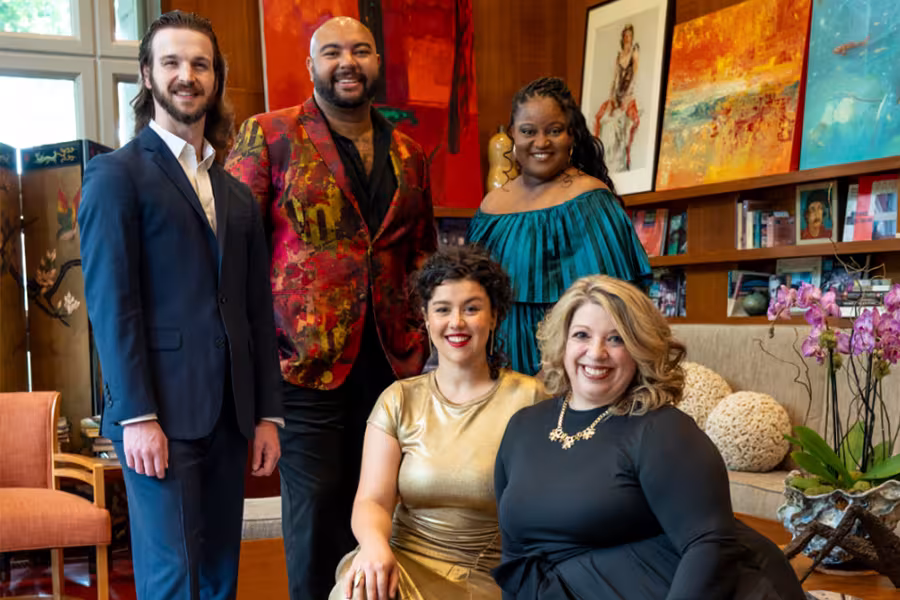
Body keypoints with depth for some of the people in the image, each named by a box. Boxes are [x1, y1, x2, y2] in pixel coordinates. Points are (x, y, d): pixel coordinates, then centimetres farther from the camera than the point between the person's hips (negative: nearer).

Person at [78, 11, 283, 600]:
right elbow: (110, 302, -9)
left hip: (229, 415, 6)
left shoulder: (237, 194, 16)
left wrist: (267, 414, 9)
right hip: (160, 415, -5)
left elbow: (258, 309, 14)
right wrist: (137, 416, -15)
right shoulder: (116, 173, -1)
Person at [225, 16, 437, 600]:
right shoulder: (268, 135, 0)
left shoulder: (408, 151, 13)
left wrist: (418, 331, 11)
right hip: (305, 355, -4)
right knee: (316, 501, 2)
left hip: (389, 355, 4)